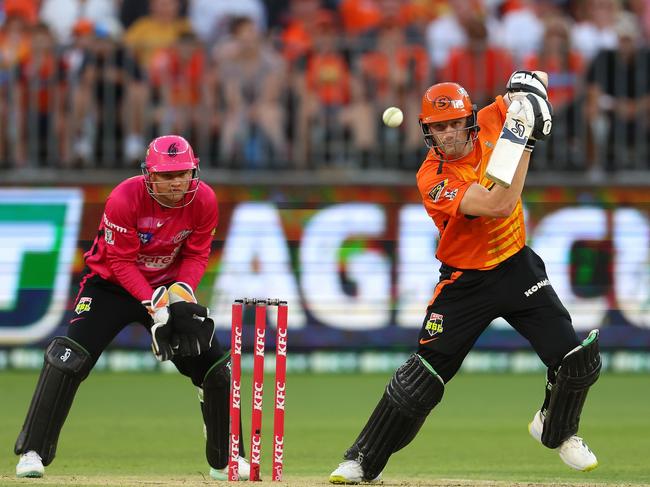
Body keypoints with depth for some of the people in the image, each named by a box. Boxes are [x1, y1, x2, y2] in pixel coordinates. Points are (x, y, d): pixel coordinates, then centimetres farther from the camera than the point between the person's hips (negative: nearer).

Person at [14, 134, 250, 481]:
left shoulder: (203, 201, -15)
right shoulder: (125, 199, -27)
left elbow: (197, 254, -5)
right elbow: (121, 262, -22)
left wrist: (182, 290, -24)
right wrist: (153, 303, -33)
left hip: (170, 286, 4)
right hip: (112, 284, -4)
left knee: (214, 365, -2)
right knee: (68, 360, -21)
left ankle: (224, 460, 15)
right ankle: (32, 452, -15)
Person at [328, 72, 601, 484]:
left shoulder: (489, 124, -7)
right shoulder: (433, 179, -22)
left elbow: (522, 89, 11)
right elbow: (498, 205, -33)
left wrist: (527, 88, -13)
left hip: (519, 268, 4)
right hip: (466, 282, -4)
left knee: (579, 360, -3)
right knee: (422, 376, -8)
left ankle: (556, 429, 27)